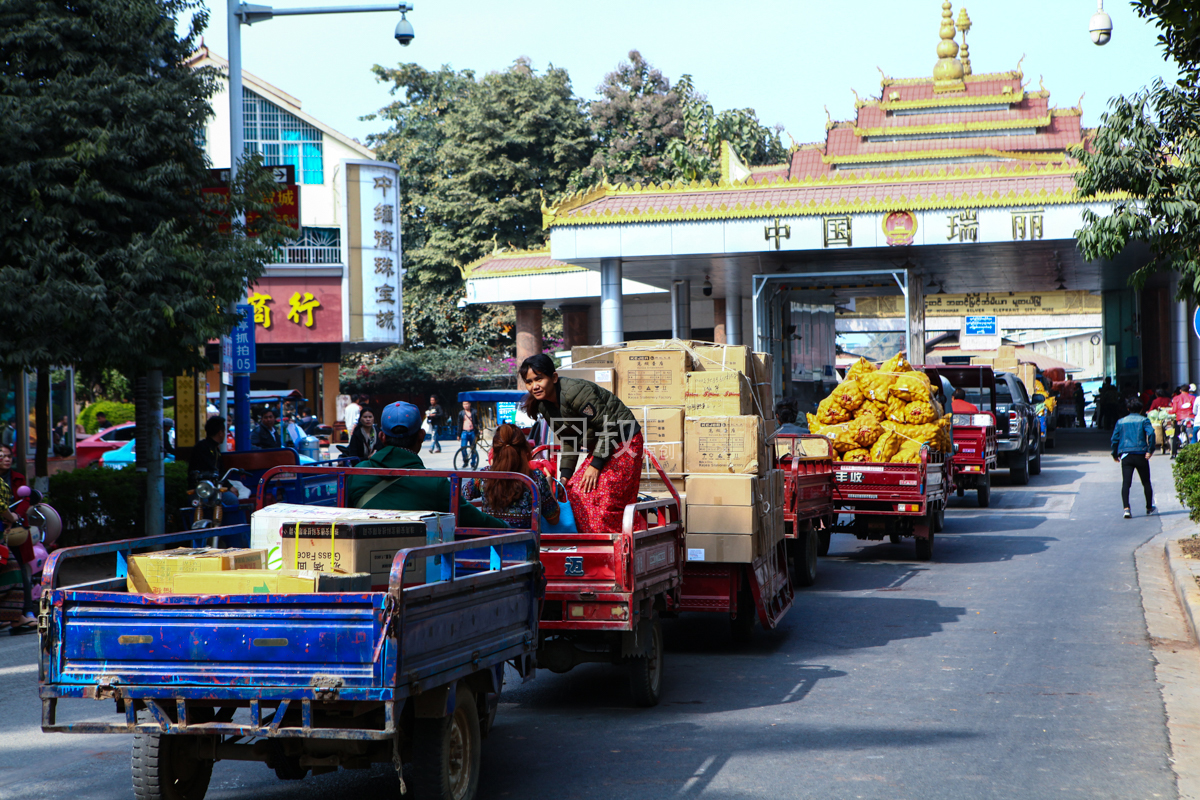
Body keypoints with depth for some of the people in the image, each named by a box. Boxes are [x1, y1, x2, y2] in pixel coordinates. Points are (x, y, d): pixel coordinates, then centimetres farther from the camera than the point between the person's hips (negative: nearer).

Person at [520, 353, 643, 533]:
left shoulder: (575, 392, -26)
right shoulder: (544, 405, 2)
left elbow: (608, 427, -23)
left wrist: (595, 465, -21)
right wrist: (565, 475, 3)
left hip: (623, 441, -9)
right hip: (598, 445, 9)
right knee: (575, 492, 0)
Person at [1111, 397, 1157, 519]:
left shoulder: (1120, 421, 11)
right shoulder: (1144, 420, 4)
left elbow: (1115, 439, 9)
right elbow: (1150, 433, -13)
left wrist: (1115, 454, 18)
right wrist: (1150, 450, -12)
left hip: (1125, 455, 1)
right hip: (1141, 455, -1)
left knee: (1126, 483, -7)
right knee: (1146, 482, 14)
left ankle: (1126, 508, -23)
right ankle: (1149, 508, 24)